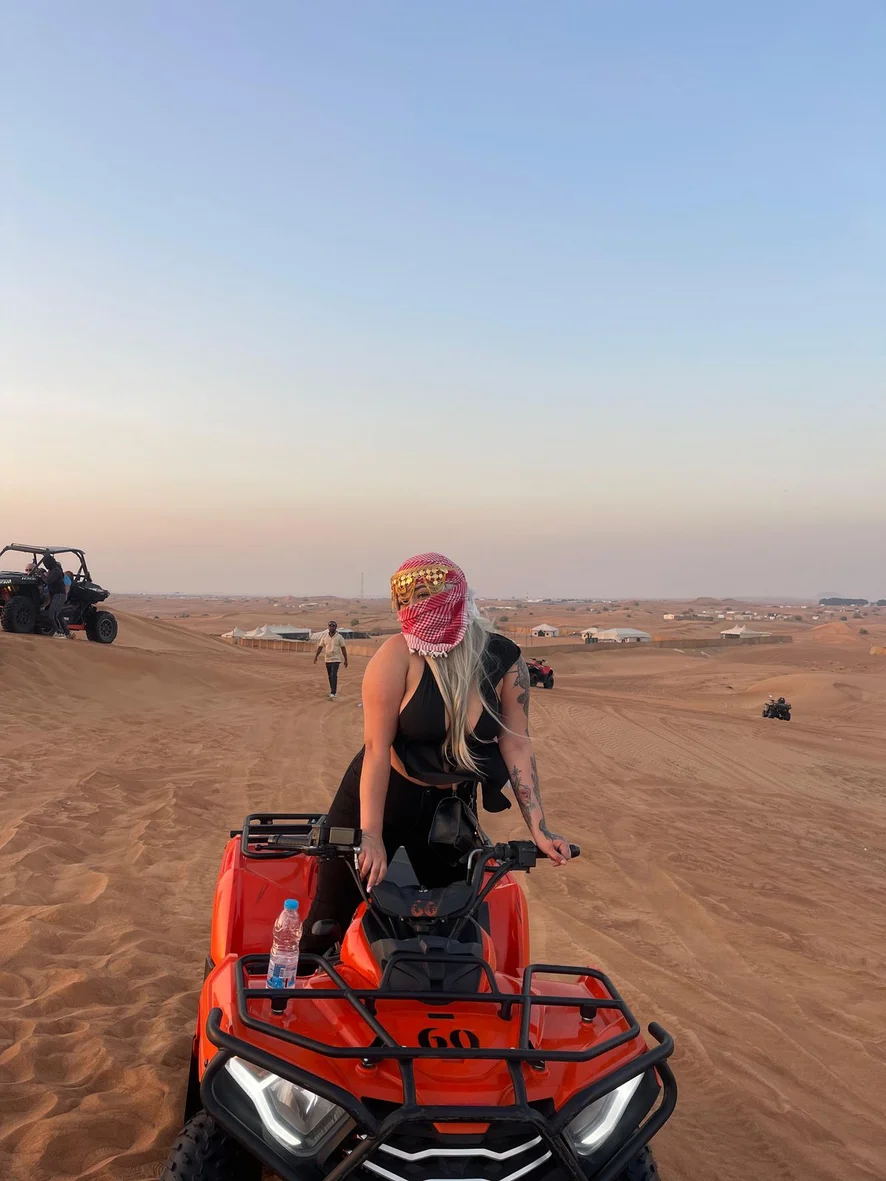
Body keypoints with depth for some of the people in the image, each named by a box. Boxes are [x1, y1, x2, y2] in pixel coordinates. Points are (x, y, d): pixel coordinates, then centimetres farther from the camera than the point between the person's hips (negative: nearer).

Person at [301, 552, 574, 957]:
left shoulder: (504, 659, -10)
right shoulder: (398, 655, -20)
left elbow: (516, 744, -6)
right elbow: (377, 748, -21)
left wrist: (539, 829, -10)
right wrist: (371, 835, -26)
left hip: (450, 803, 3)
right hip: (380, 796, -3)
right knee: (332, 915, 3)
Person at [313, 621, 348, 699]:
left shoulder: (339, 637, -5)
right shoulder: (324, 636, 2)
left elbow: (343, 649, -2)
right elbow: (320, 647, 5)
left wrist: (346, 660, -2)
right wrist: (316, 656, -5)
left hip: (336, 659, -4)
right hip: (328, 659, 4)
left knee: (333, 676, -15)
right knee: (330, 676, 11)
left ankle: (333, 693, -19)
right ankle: (334, 691, 24)